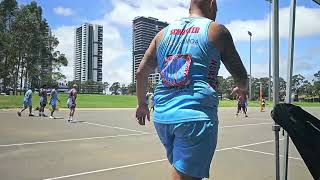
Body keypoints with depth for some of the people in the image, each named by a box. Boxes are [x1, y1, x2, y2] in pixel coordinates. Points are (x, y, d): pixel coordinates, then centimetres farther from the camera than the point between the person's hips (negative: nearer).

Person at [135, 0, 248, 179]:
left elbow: (141, 72, 16)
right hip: (196, 116, -5)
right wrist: (242, 89, 28)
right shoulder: (216, 30, 3)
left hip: (162, 115, 6)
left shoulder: (164, 32, 15)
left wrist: (142, 104, 29)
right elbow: (241, 76, 6)